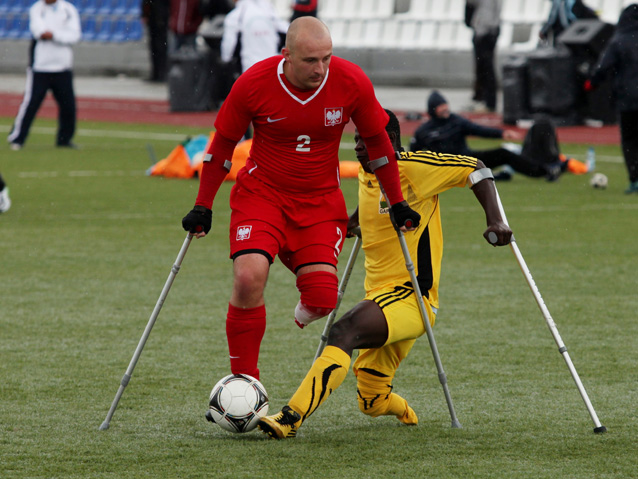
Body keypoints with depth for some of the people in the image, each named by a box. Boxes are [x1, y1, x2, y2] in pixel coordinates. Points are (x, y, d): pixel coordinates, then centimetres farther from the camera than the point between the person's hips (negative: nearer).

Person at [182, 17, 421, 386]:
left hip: (321, 202, 1)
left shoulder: (352, 82, -13)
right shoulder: (254, 83, -16)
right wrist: (203, 208, 3)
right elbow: (223, 145, 0)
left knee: (322, 301, -12)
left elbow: (377, 141, 4)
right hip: (261, 193, -1)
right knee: (249, 276, -25)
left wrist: (398, 204, 9)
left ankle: (306, 309, 30)